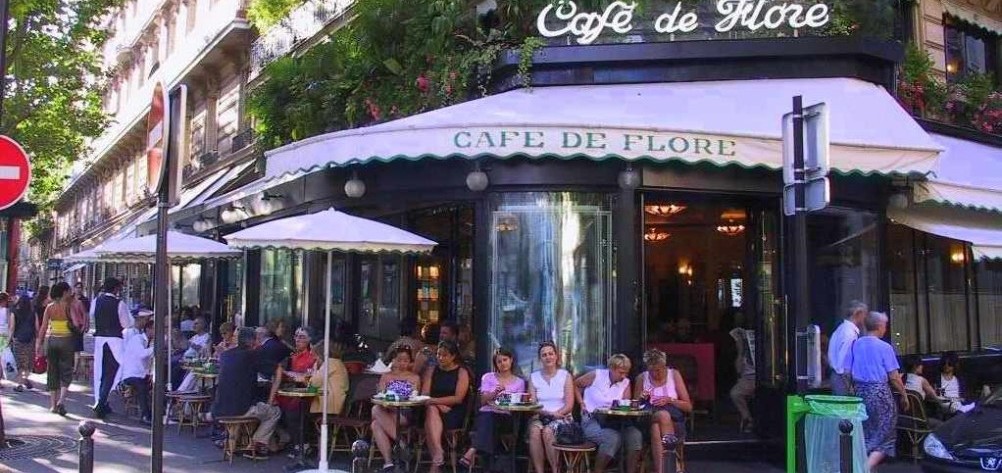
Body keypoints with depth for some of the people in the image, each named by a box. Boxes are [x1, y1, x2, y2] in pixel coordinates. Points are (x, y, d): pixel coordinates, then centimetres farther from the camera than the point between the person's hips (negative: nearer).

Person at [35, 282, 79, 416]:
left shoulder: (50, 307, 3)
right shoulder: (68, 306, -8)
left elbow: (43, 327, 3)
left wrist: (39, 342, 10)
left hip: (51, 339, 4)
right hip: (66, 340, -4)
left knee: (53, 371, 11)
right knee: (66, 371, 3)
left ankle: (53, 404, 12)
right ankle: (61, 399, -16)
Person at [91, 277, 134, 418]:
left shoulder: (96, 301, 2)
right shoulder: (119, 303, -11)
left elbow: (92, 314, 23)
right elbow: (127, 324, -6)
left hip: (99, 338, 5)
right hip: (115, 339, -5)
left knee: (100, 371, 13)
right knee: (112, 372, -2)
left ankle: (101, 402, 19)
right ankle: (101, 401, -15)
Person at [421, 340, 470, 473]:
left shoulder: (462, 372, 3)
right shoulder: (431, 371, 15)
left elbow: (458, 398, -8)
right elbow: (424, 395, 5)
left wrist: (435, 400, -15)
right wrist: (439, 405, -14)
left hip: (454, 414, -3)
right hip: (433, 409, 3)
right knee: (432, 410, -33)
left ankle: (436, 461, -39)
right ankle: (439, 456, -46)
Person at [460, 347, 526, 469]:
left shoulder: (519, 382, 17)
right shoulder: (488, 377, 16)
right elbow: (483, 401, 6)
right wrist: (494, 393, -12)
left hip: (506, 416, 0)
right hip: (487, 413, 0)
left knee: (489, 422, -36)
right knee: (488, 418, -38)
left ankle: (472, 451, -56)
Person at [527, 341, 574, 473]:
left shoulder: (565, 376, 5)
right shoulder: (533, 377, 11)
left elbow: (569, 405, -2)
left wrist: (555, 414, -17)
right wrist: (546, 413, -15)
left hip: (561, 418, -2)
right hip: (539, 416, 2)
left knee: (547, 432, -33)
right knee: (534, 431, -32)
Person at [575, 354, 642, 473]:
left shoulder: (626, 383, 6)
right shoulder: (595, 375, -6)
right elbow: (576, 385, 10)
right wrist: (582, 403, 1)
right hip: (591, 420, -5)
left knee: (635, 434, -23)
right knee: (613, 438, -34)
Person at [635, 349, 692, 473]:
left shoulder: (674, 375, 6)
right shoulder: (642, 378, 9)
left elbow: (688, 407, 6)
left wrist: (670, 400, -11)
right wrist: (642, 399, -7)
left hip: (674, 421, -1)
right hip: (648, 419, 1)